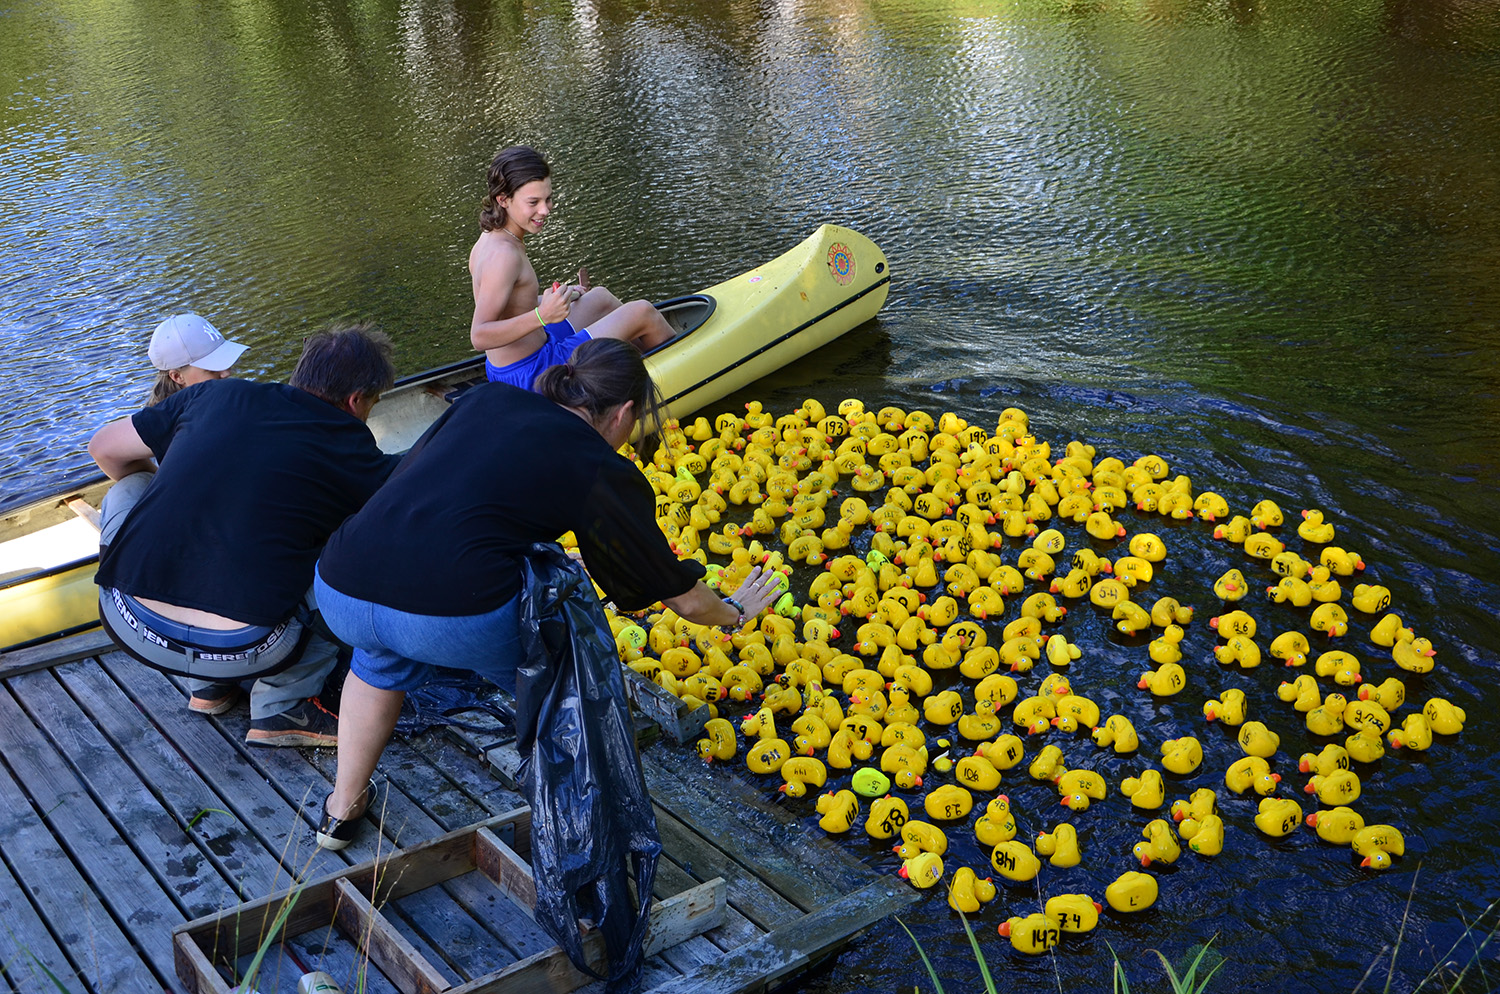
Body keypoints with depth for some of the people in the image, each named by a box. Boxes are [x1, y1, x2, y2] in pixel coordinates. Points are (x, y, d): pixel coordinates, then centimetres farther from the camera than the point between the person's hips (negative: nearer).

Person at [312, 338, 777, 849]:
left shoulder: (488, 398, 20)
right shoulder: (605, 474, 9)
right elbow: (683, 597, 18)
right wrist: (734, 611, 39)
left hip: (339, 592, 6)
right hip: (454, 621, -5)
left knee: (385, 658, 41)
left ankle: (342, 808, 48)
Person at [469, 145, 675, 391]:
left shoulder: (488, 239, 4)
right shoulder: (504, 255, -26)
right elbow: (479, 337, -33)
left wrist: (551, 299, 16)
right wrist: (542, 315, -43)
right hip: (530, 375, -10)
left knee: (601, 297, 28)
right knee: (642, 312, 0)